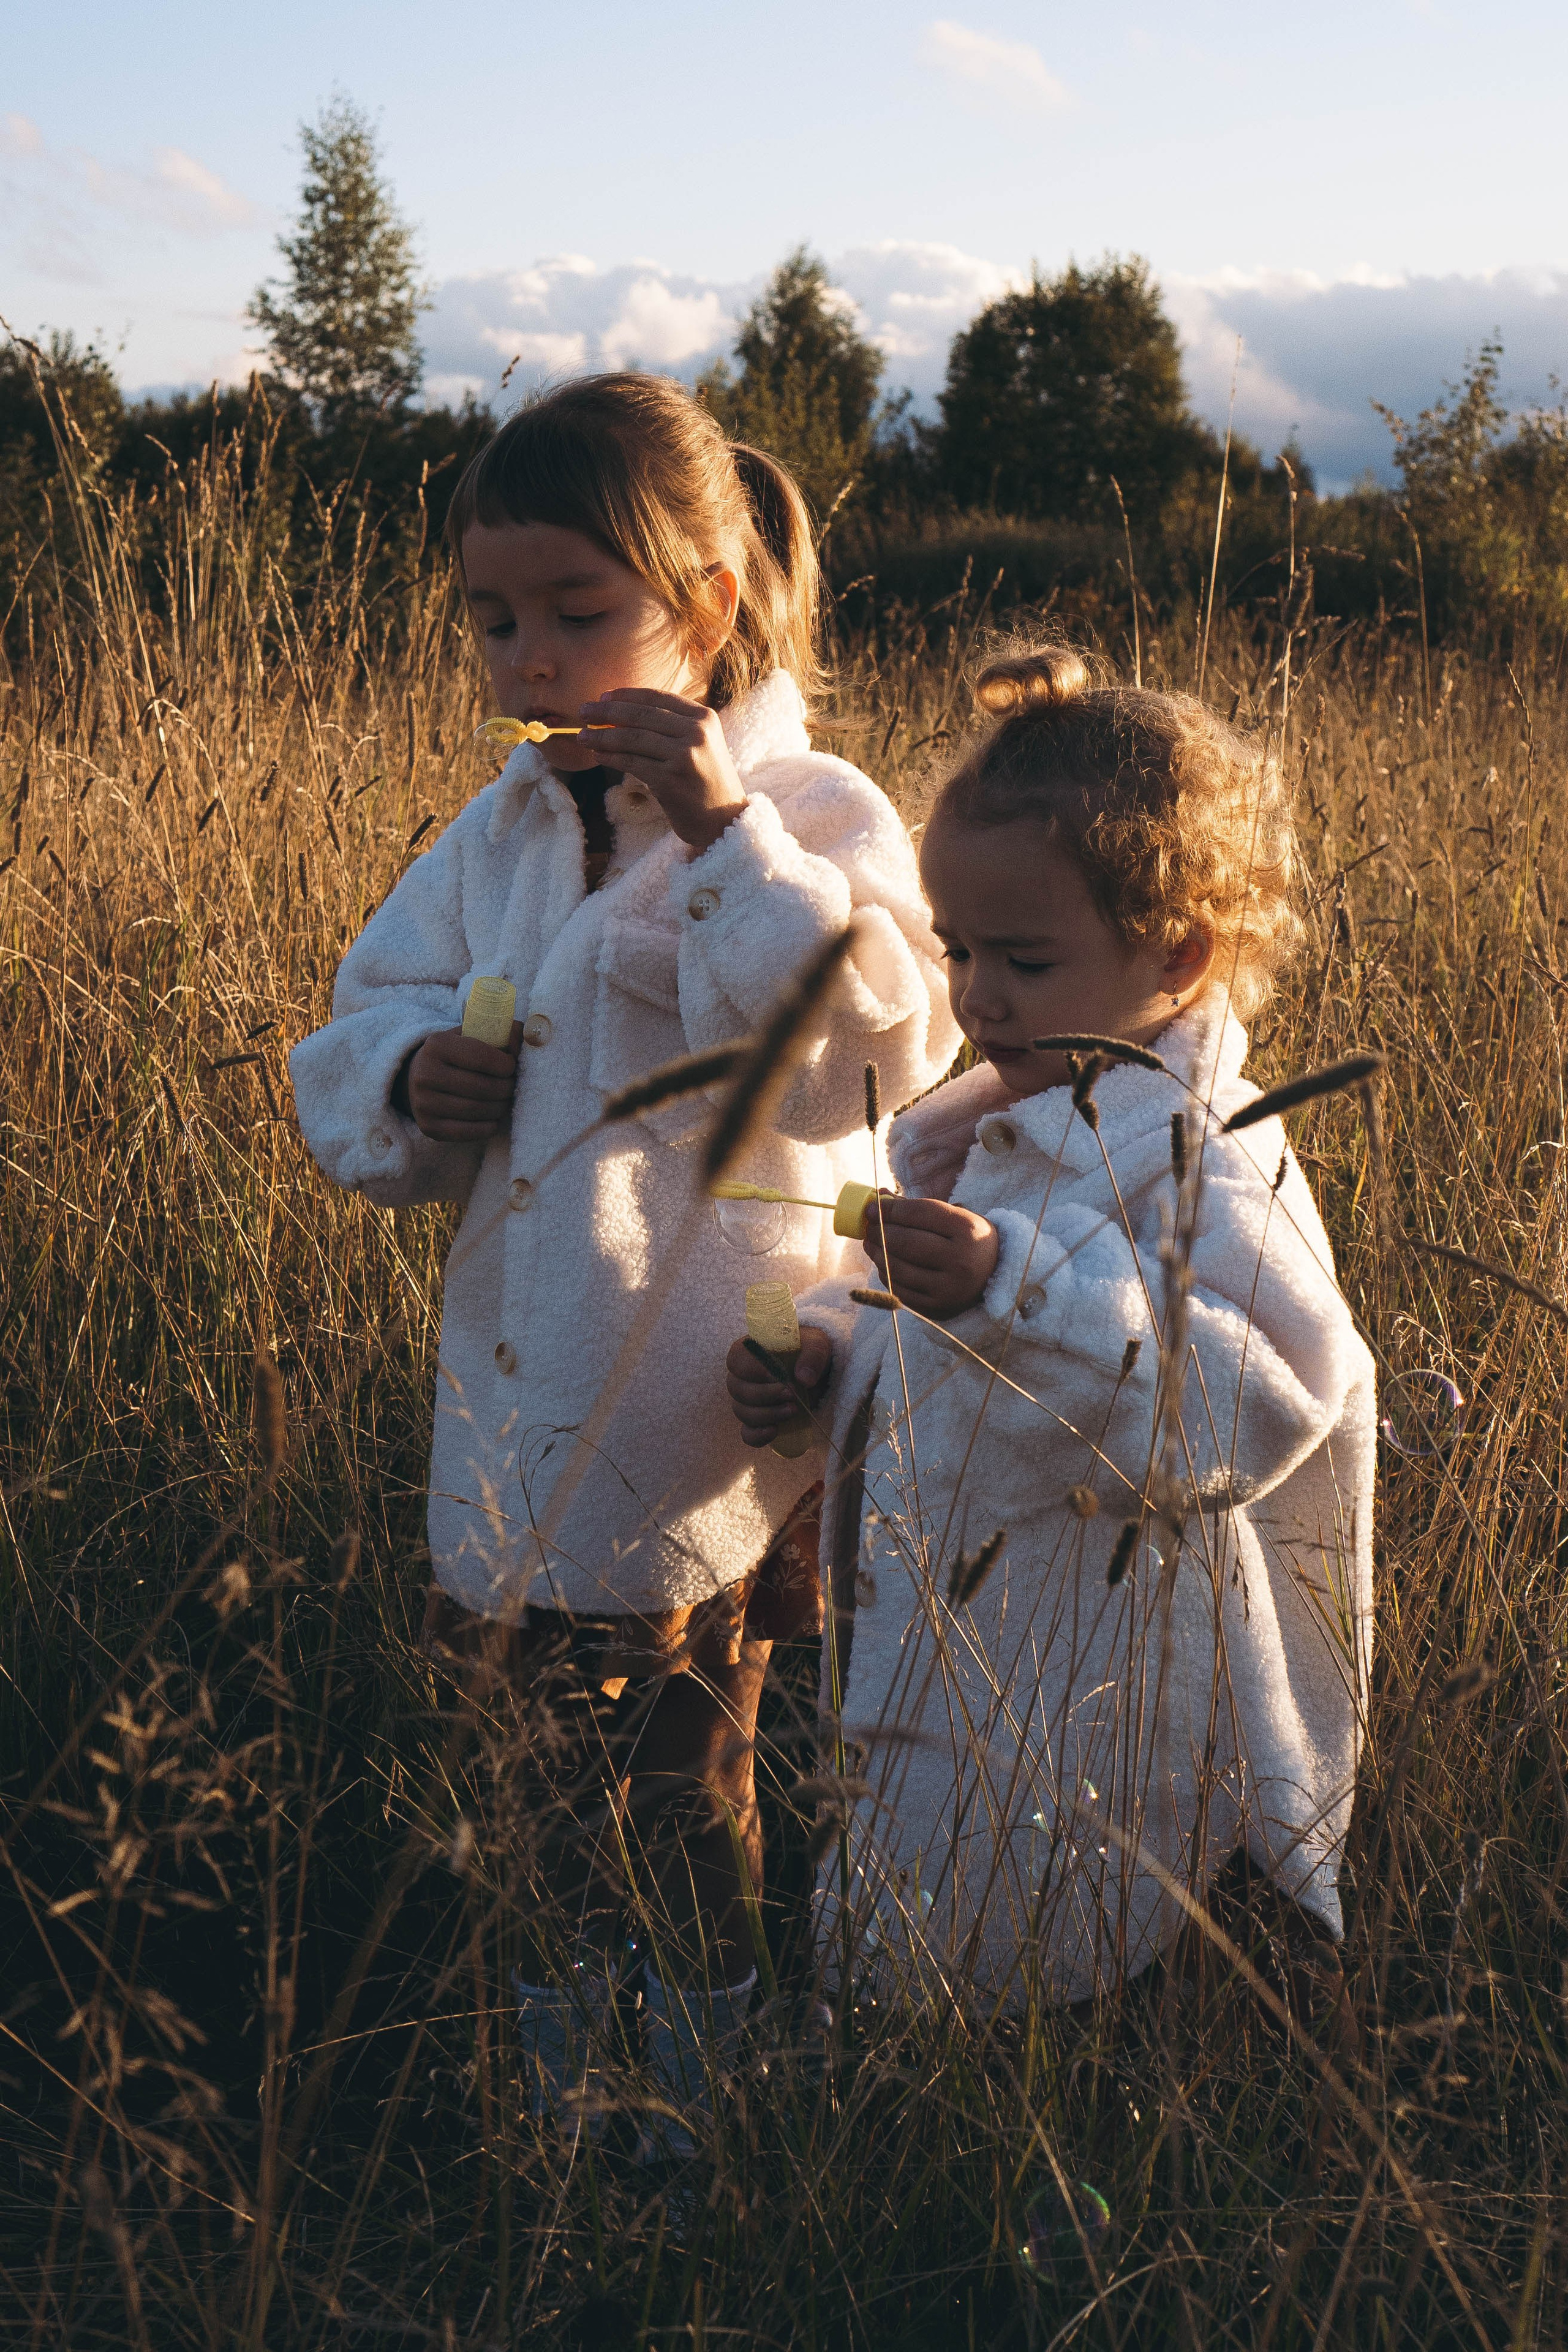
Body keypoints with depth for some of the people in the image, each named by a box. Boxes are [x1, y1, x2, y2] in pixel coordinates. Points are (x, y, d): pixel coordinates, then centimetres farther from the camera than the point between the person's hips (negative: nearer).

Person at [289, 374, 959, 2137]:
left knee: (693, 1759, 15)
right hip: (526, 1386, 5)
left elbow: (878, 1045, -27)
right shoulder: (499, 831, 3)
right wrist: (410, 1082, -14)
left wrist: (724, 833, -30)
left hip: (724, 1407, -5)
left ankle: (711, 1993, 42)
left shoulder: (812, 814, -12)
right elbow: (352, 1047, 9)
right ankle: (569, 1963, 49)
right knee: (562, 1738, 23)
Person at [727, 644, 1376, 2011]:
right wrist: (823, 1354, 2)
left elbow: (1251, 1404, -36)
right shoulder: (997, 1131, 8)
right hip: (949, 1681, 9)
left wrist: (1014, 1290, -45)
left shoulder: (1195, 1162, -21)